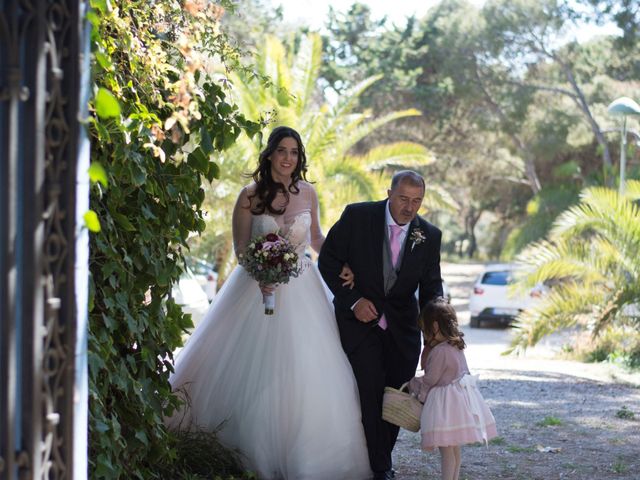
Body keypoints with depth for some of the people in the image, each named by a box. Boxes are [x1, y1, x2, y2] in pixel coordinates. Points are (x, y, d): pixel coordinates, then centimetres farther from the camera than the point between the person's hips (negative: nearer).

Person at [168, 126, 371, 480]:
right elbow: (240, 246, -2)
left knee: (305, 373, 0)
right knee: (257, 373, -1)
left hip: (301, 291, 3)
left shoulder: (307, 193, 4)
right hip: (260, 287, -2)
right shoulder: (251, 195, -4)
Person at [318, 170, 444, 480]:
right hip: (359, 318, -3)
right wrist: (353, 300, -13)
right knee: (371, 392, -12)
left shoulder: (429, 236, -3)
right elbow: (328, 260, -5)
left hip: (402, 327, 3)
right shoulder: (357, 216, -11)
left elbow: (431, 286, 2)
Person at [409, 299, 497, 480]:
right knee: (454, 447, 19)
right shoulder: (456, 346, 10)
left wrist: (412, 385, 8)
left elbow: (429, 381, -13)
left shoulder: (439, 352, -19)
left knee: (446, 448, -5)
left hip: (446, 403, -10)